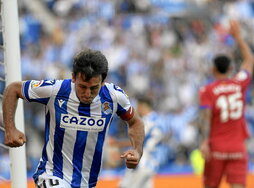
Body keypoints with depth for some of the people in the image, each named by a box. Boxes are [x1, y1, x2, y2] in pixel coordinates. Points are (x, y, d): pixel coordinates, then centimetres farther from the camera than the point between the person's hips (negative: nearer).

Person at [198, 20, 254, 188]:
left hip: (216, 148, -1)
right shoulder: (239, 84, 4)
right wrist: (238, 36, 27)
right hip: (238, 148, 1)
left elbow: (206, 116, -16)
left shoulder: (207, 91, -3)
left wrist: (205, 141, -23)